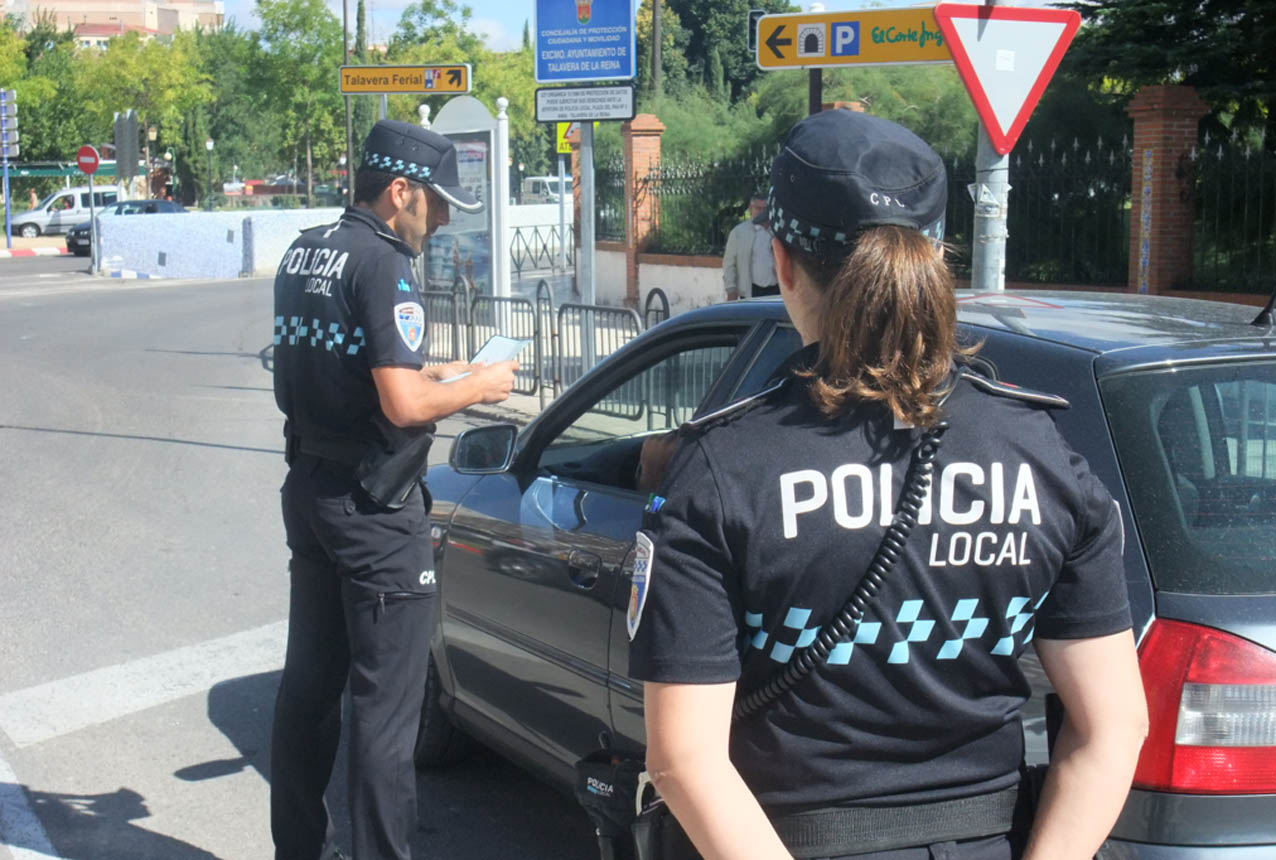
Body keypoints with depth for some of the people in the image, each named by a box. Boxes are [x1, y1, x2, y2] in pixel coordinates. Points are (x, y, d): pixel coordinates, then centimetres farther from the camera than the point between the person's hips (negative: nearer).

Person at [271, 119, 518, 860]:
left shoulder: (304, 255, 10)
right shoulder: (382, 264, -17)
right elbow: (403, 404, -23)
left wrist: (431, 374, 15)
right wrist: (477, 388, -7)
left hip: (309, 487, 9)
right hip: (374, 506, -9)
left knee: (309, 684, 17)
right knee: (386, 703, -1)